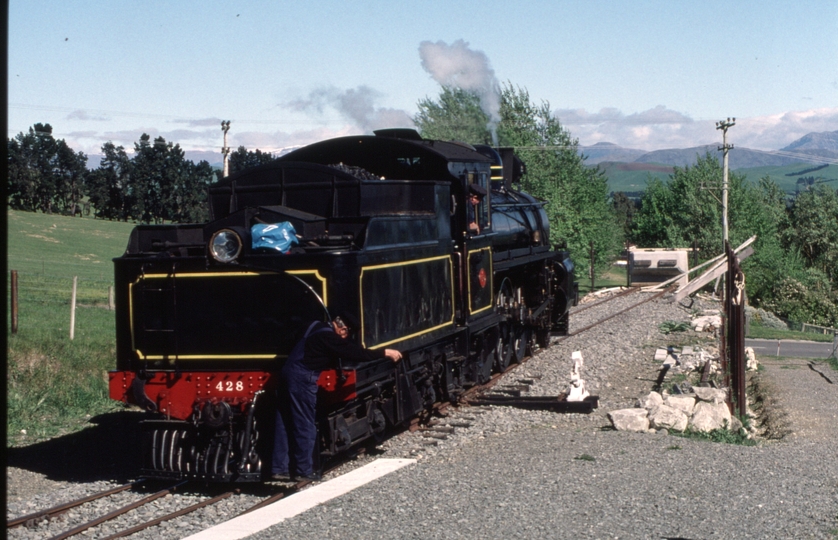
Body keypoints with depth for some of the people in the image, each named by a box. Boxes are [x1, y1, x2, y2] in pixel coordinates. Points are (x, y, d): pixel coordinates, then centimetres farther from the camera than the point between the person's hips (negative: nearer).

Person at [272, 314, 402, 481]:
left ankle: (279, 469, 12)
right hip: (303, 379, -10)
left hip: (289, 373, 10)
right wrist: (385, 353, -9)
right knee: (305, 425, -2)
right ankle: (304, 471, 3)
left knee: (285, 424, 9)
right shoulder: (328, 337, -14)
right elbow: (354, 353, -14)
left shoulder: (319, 329, 15)